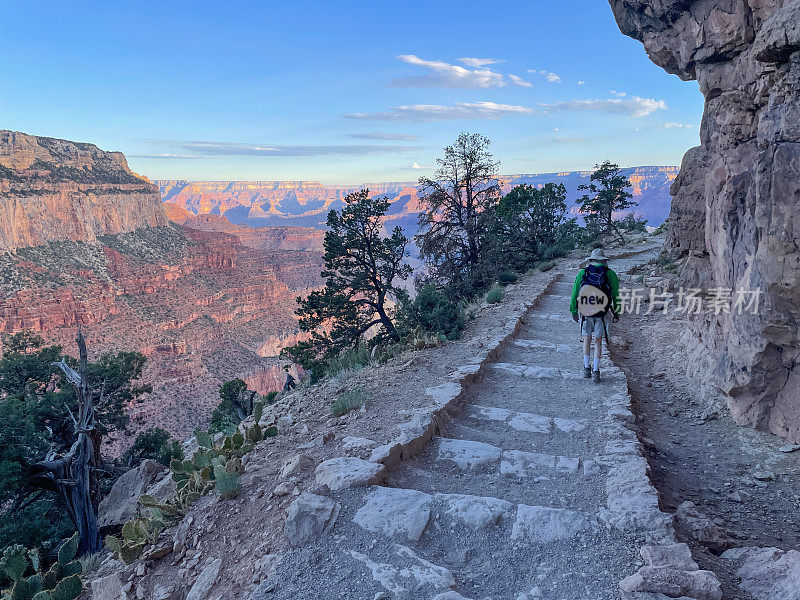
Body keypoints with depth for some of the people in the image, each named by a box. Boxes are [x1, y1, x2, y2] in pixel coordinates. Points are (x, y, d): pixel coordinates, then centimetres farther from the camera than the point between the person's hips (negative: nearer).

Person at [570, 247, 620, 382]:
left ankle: (587, 369, 20)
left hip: (585, 313, 1)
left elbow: (574, 294, 3)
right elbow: (616, 296, 0)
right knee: (598, 341, 9)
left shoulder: (582, 273, -1)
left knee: (587, 339, 18)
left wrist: (574, 312, 12)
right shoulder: (610, 275, -4)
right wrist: (616, 314, 9)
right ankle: (596, 371, 5)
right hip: (601, 314, -1)